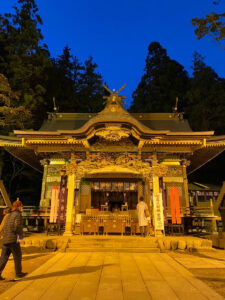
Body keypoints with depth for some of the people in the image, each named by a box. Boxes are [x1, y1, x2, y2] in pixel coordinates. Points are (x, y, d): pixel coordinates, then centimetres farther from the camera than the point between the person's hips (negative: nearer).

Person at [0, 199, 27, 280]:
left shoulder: (9, 215, 17)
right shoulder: (18, 214, -10)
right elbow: (17, 226, -21)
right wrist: (20, 235, -5)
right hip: (13, 240, -7)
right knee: (17, 257, 7)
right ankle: (18, 274, 18)